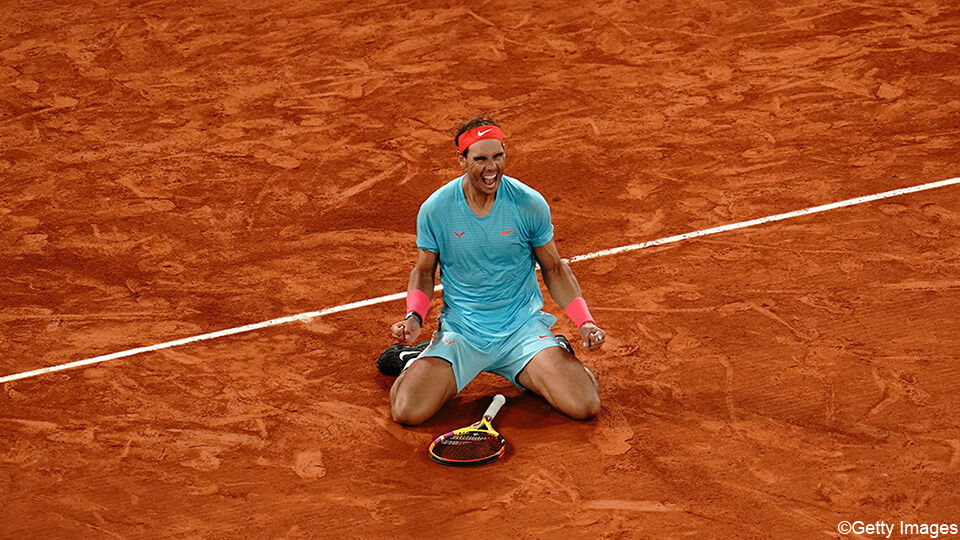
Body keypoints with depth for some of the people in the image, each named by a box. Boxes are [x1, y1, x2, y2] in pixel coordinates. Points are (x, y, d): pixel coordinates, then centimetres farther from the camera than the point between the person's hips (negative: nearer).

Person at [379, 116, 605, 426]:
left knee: (584, 406, -19)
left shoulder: (531, 204, -9)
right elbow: (424, 272, 7)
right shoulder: (435, 209, -9)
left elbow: (554, 269, 5)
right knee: (407, 412, -20)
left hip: (524, 329, 0)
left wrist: (584, 322, -8)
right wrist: (414, 316, -12)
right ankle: (416, 360, 15)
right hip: (460, 332, 0)